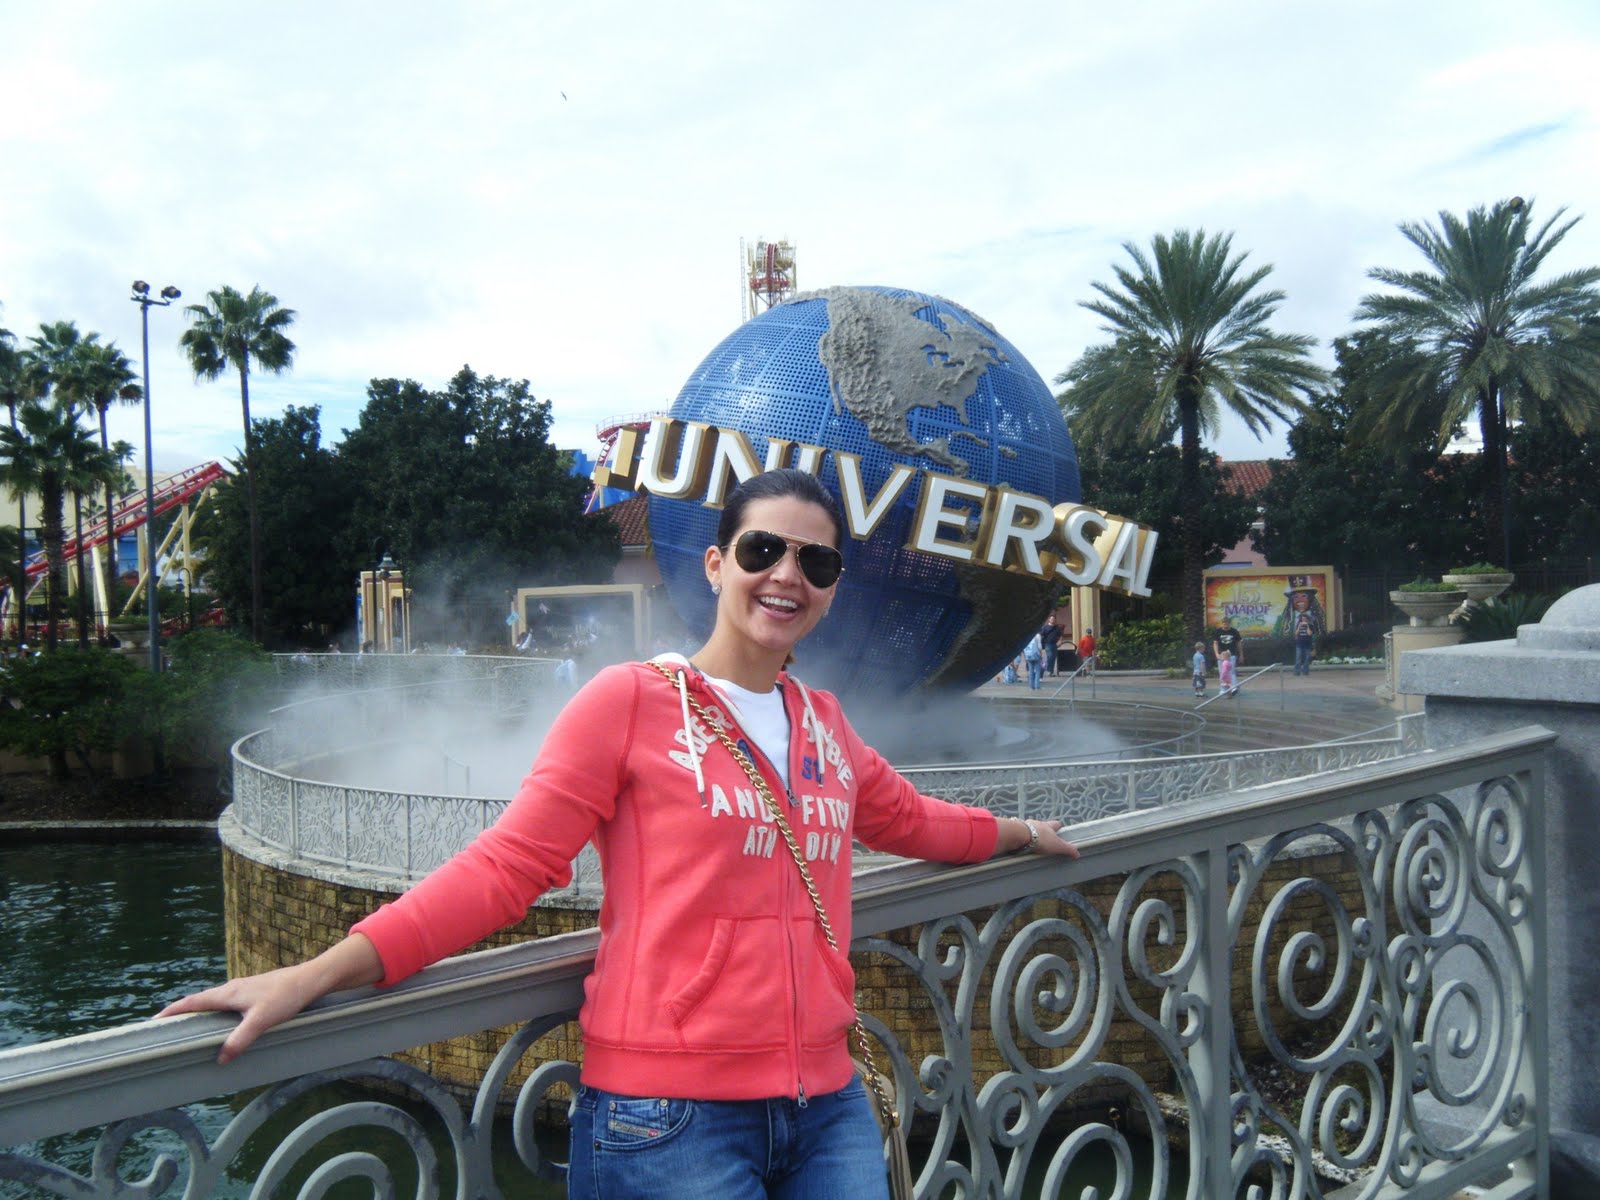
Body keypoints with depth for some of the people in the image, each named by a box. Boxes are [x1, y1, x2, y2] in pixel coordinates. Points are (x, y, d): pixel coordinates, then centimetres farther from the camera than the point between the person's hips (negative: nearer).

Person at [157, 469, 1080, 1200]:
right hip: (668, 1117, -5)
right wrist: (317, 974, -18)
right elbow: (506, 865, -10)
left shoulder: (824, 723, 11)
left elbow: (908, 819, 28)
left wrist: (1021, 833, 42)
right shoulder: (632, 700, -6)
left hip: (827, 1108, 6)